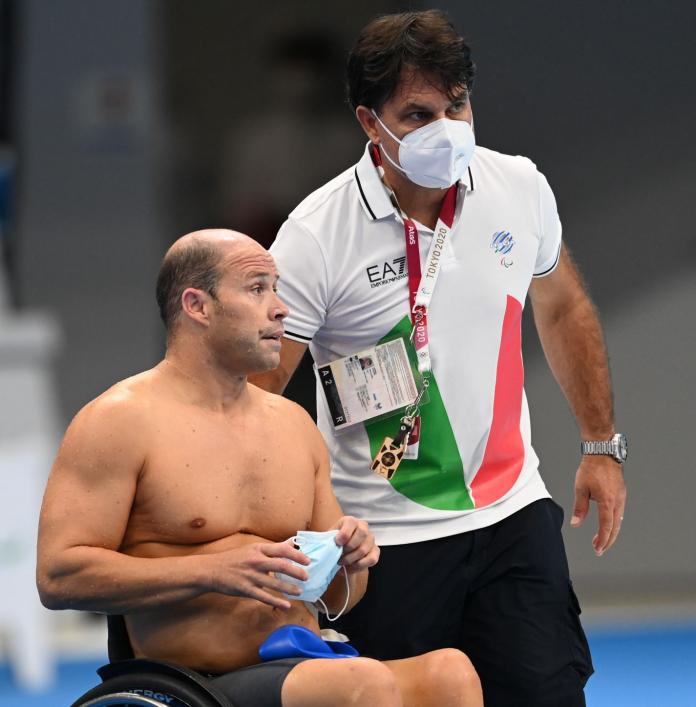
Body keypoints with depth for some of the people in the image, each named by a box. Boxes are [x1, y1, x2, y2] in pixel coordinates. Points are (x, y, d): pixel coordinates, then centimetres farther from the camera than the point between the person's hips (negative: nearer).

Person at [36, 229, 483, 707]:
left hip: (306, 668, 7)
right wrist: (213, 572, -18)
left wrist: (349, 557, 1)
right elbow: (58, 574, -11)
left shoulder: (294, 424, 20)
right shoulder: (121, 420, -1)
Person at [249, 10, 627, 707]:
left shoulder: (520, 187, 0)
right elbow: (258, 388, -13)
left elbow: (561, 309, 18)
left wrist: (601, 445, 18)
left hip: (513, 512, 3)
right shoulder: (316, 236, -13)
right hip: (387, 538, -3)